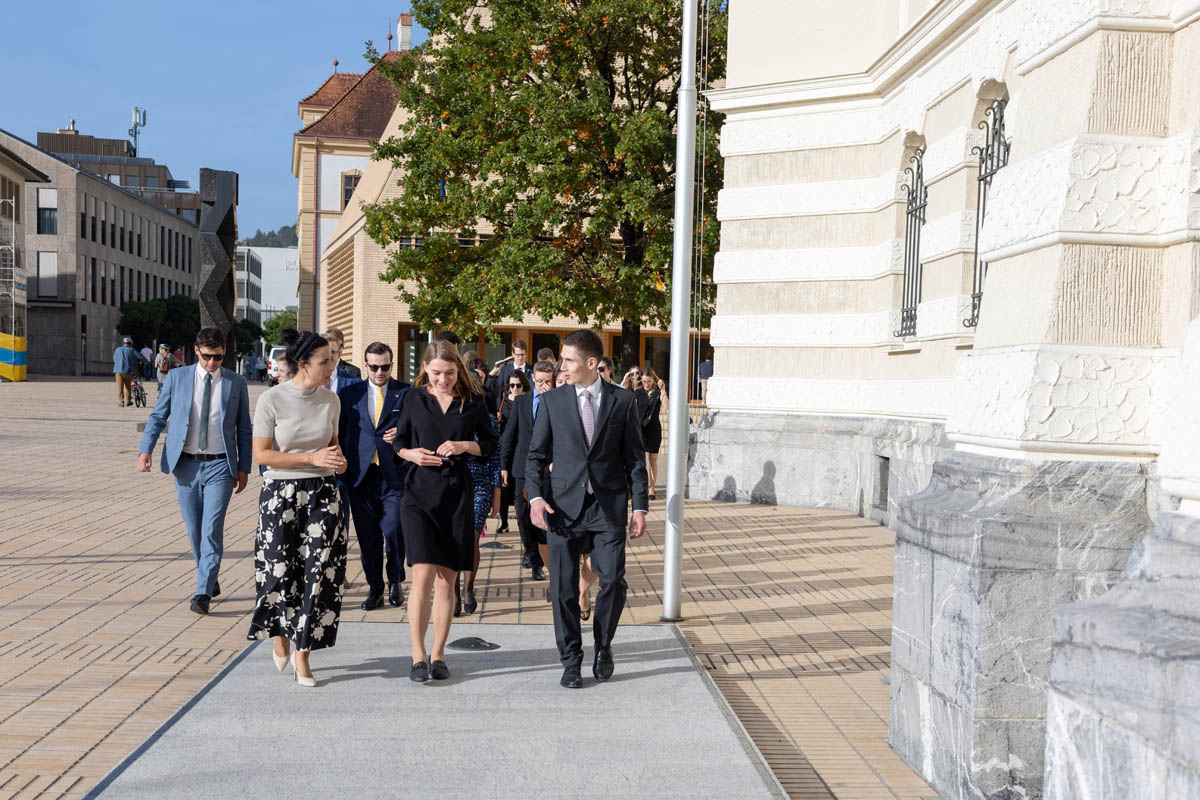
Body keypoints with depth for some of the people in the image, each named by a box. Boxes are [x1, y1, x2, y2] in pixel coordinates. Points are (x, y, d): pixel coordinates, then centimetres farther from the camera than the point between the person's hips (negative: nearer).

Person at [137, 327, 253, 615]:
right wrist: (145, 450, -8)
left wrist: (244, 468, 5)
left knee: (212, 529, -11)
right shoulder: (176, 378, 5)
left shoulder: (236, 383, 4)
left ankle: (203, 593, -8)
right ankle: (211, 580, 27)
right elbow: (158, 416, 6)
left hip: (219, 466, -2)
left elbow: (243, 428, 8)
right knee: (194, 530, 9)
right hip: (185, 465, 2)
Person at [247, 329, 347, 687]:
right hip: (281, 493, -3)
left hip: (322, 493, 3)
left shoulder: (330, 400, 4)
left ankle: (302, 652, 10)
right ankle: (281, 636, 33)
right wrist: (312, 458, -16)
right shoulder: (272, 399, -10)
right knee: (279, 571, 3)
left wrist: (338, 458, -2)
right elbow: (261, 454, -10)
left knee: (320, 573, -3)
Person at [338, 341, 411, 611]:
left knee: (394, 530, -8)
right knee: (367, 536, 6)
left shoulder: (407, 393, 3)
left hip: (395, 475, -2)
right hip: (360, 475, 2)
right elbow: (339, 433, 13)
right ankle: (375, 589, 21)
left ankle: (395, 582, 17)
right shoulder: (348, 394, 10)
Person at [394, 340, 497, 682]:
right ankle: (418, 656, -2)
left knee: (446, 580, 5)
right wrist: (411, 454, -8)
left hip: (457, 493, 1)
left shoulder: (473, 402, 4)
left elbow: (490, 444, 10)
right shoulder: (413, 399, 5)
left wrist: (465, 446, -9)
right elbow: (399, 441, 13)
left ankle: (438, 655, 16)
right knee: (423, 575, -11)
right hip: (420, 491, -1)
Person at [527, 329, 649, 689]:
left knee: (613, 581, -6)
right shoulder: (552, 401, 5)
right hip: (564, 506, 1)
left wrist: (640, 506, 0)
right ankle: (571, 660, 17)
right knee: (563, 588, 2)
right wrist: (536, 496, -9)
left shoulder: (623, 400, 3)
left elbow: (635, 456, 5)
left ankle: (603, 646, 21)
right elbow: (537, 454, 6)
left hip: (609, 507, -1)